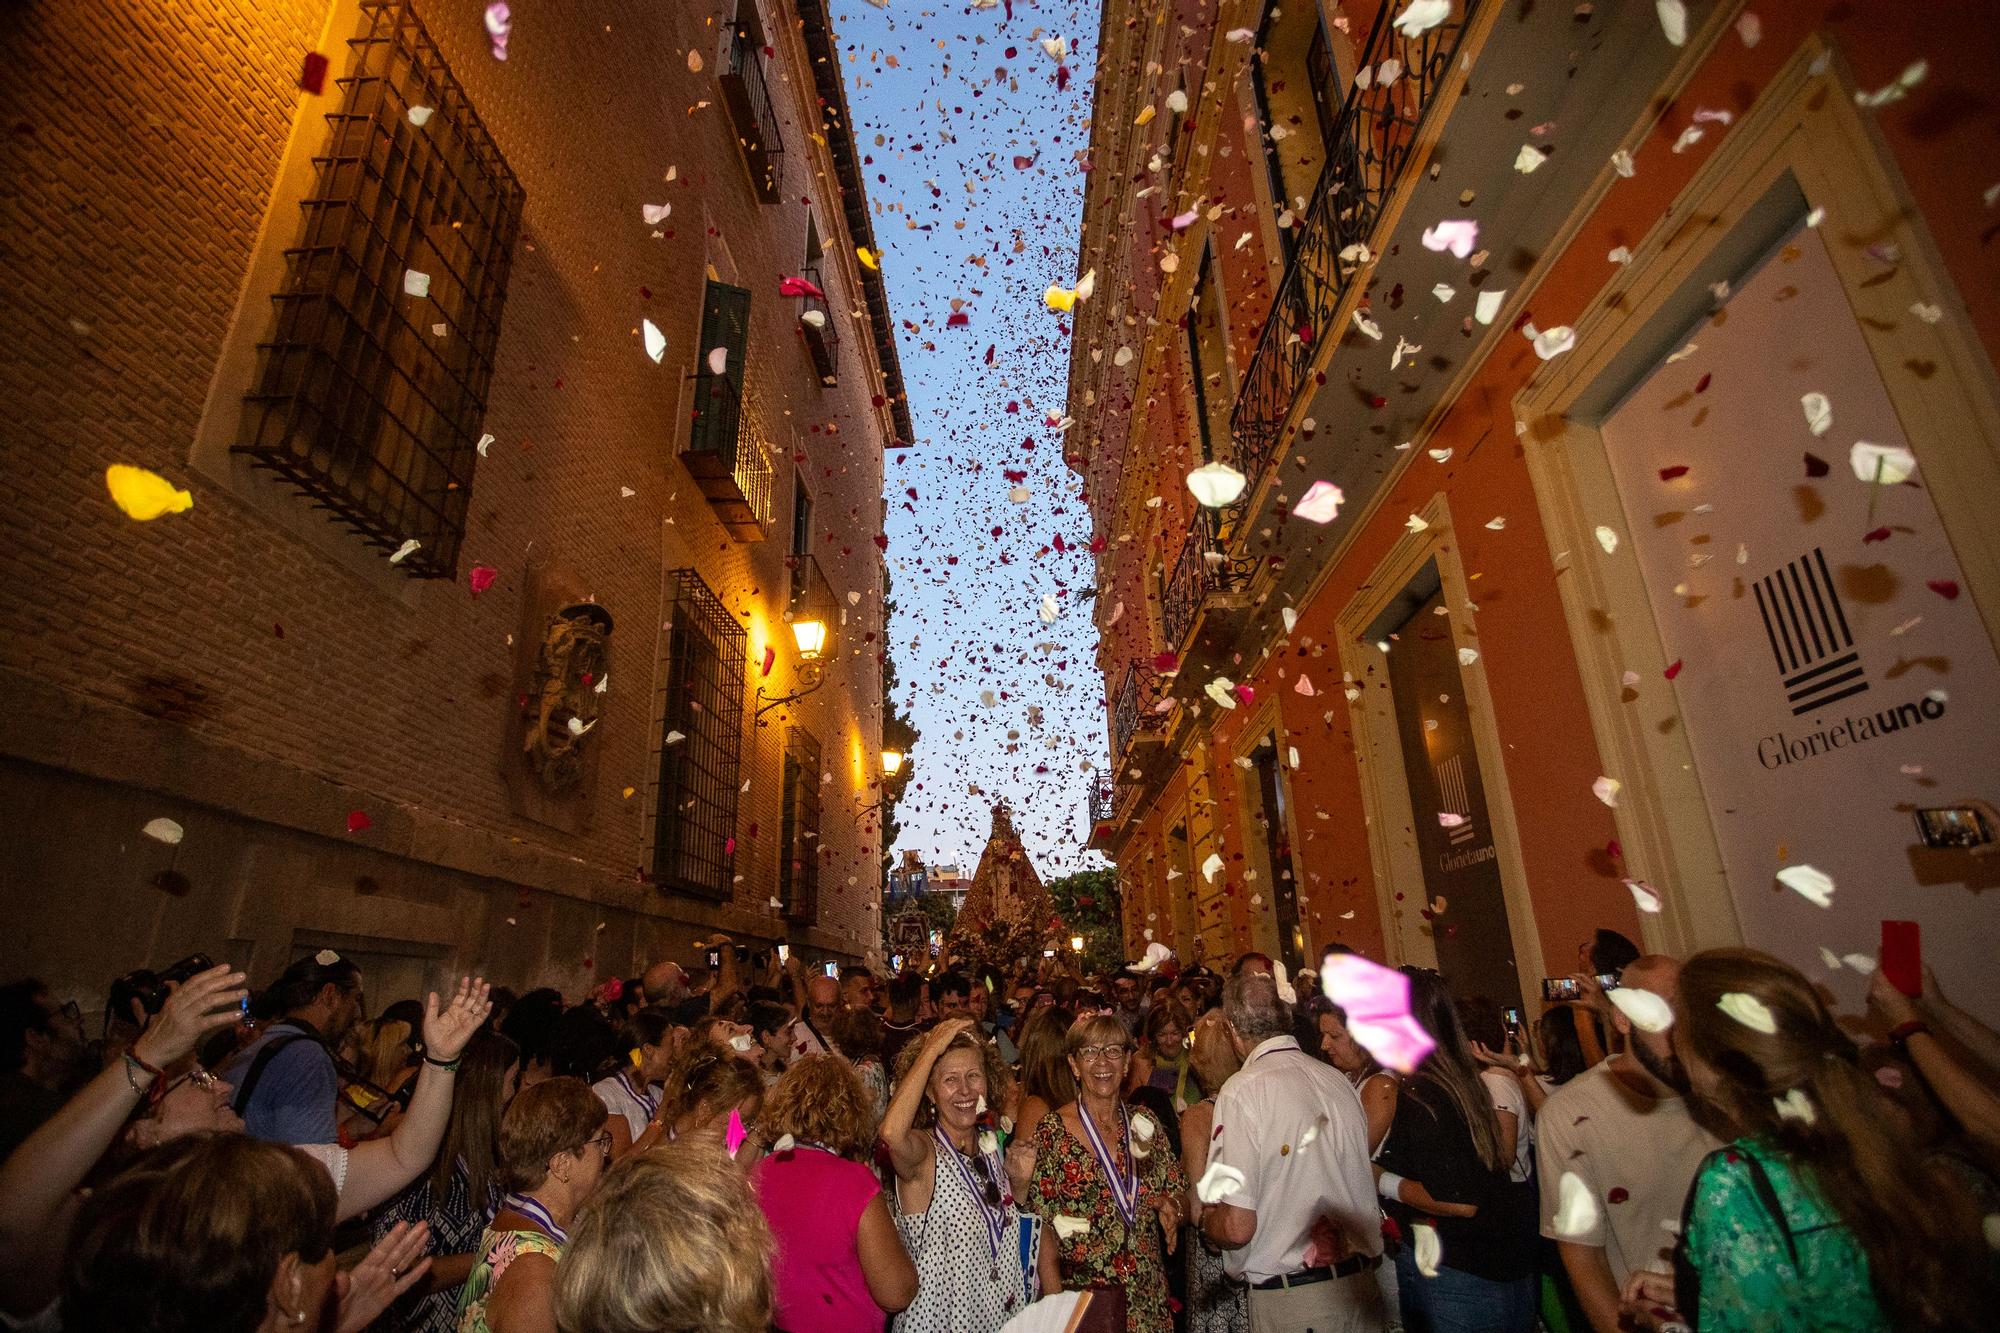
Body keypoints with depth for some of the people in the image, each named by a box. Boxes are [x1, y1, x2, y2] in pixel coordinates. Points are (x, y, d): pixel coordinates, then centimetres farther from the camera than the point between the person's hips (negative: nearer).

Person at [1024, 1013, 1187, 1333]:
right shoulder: (1051, 1131, -11)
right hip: (1082, 1290, -4)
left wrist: (1171, 1205, -9)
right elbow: (1039, 1220, -6)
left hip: (1148, 1294, 4)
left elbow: (1178, 1189, 10)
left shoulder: (1144, 1123, 1)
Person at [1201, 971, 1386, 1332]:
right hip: (1363, 1287, 6)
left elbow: (1237, 1227, -20)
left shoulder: (1242, 1090, -17)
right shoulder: (1339, 1081, 1)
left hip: (1290, 1302, -6)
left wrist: (1206, 1218, 1)